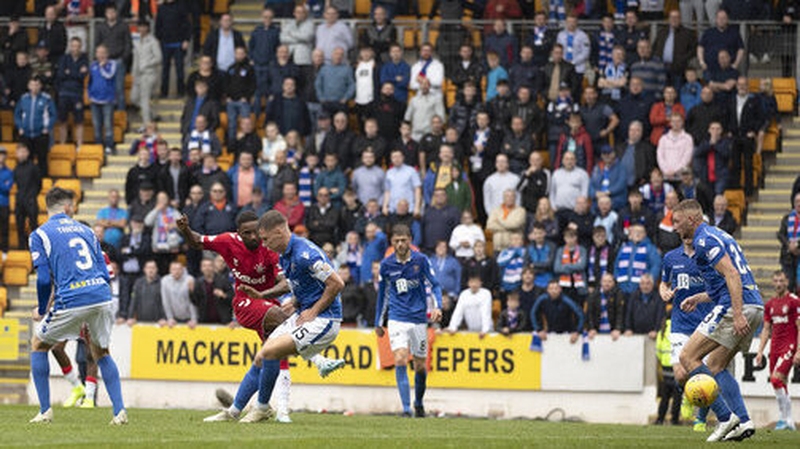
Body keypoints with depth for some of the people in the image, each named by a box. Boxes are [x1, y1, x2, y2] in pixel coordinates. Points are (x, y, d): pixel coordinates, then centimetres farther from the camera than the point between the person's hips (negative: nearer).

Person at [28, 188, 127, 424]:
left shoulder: (40, 235, 5)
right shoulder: (85, 230, 19)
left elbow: (44, 279, -3)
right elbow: (105, 273, 16)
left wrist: (41, 311, 12)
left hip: (71, 302, -4)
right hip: (102, 297, 4)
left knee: (38, 345, 18)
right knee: (101, 352, 23)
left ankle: (45, 411, 12)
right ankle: (119, 411, 8)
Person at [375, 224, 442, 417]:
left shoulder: (421, 260, -4)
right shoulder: (386, 265, 1)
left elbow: (435, 285, 1)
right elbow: (382, 294, 13)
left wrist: (437, 307, -17)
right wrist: (378, 323, 17)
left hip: (419, 319, 0)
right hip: (397, 319, 0)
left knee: (420, 366, 9)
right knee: (400, 361, -19)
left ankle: (419, 402, 35)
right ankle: (406, 408, -18)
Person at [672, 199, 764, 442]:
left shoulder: (705, 239, -8)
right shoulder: (718, 235, 24)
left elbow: (731, 274, -19)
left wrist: (737, 314, -25)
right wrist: (699, 297, 32)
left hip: (734, 306, -10)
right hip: (755, 307, 10)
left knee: (688, 357, -6)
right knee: (715, 367, 16)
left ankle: (726, 416, -13)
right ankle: (743, 420, 4)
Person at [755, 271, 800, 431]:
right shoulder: (770, 304, 14)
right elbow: (766, 329, 18)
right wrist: (760, 351, 11)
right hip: (775, 346, 7)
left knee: (776, 378, -19)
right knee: (781, 384, 4)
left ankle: (786, 419, -13)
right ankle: (787, 420, 8)